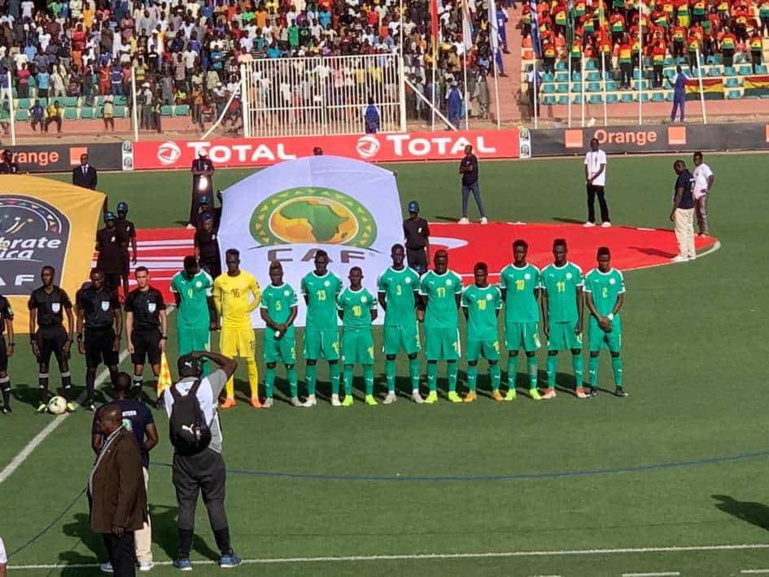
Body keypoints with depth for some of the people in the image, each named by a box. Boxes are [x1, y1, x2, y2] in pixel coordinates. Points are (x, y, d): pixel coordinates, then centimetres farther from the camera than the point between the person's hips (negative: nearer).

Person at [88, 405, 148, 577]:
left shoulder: (125, 446, -22)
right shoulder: (110, 440, 10)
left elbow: (129, 486, -25)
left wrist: (119, 520, -24)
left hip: (118, 517, -10)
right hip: (108, 513, 10)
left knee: (122, 558, -2)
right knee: (115, 558, 19)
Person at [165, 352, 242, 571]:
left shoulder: (169, 393, 1)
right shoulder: (207, 385, -5)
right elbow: (231, 364, 6)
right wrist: (205, 354, 12)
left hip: (182, 456, 2)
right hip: (209, 454, -2)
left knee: (185, 506, 7)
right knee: (215, 504, 6)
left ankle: (184, 557, 11)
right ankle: (226, 554, 14)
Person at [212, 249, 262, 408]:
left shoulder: (249, 278, -4)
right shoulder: (219, 281, 0)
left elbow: (258, 295, 9)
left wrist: (248, 309, 1)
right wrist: (220, 312, 8)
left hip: (245, 324, -1)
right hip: (227, 325, 1)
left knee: (250, 359, 0)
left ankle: (255, 396, 5)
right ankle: (230, 397, 7)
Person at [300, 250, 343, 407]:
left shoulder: (335, 280, -2)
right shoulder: (307, 279, 2)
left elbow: (338, 299, 10)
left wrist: (327, 311, 7)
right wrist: (315, 311, 8)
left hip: (330, 325, -1)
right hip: (312, 325, 1)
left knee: (333, 359, 1)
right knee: (311, 359, 2)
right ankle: (311, 396, 8)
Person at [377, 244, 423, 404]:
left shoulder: (412, 275, 2)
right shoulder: (384, 276, 1)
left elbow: (416, 296, 12)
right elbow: (381, 297, 10)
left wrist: (411, 310, 4)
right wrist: (389, 310, 3)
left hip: (409, 320, 0)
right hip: (391, 321, 0)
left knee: (413, 354, 0)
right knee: (390, 355, 2)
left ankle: (415, 391, 6)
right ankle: (391, 392, 8)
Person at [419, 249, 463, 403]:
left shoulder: (455, 278, 0)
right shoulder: (426, 278, -1)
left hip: (451, 323, 0)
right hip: (432, 323, 0)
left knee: (452, 357, 2)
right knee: (432, 357, 1)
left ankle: (452, 391, 10)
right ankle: (432, 392, 7)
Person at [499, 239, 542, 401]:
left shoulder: (534, 271, 3)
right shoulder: (506, 272, 3)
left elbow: (536, 294, 11)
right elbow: (503, 295, 11)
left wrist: (528, 307, 4)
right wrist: (514, 305, 3)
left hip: (531, 317, 0)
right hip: (511, 318, 0)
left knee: (531, 352, 3)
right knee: (512, 352, 3)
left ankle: (533, 388, 9)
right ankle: (511, 389, 7)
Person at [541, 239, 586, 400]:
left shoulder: (575, 270, -1)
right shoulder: (546, 272, 2)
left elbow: (579, 296, 2)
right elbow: (544, 298, 5)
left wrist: (580, 320, -3)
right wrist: (545, 321, 1)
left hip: (572, 318, -1)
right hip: (554, 319, 1)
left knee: (576, 350, 2)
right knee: (552, 351, 2)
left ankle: (579, 386, 8)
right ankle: (550, 388, 6)